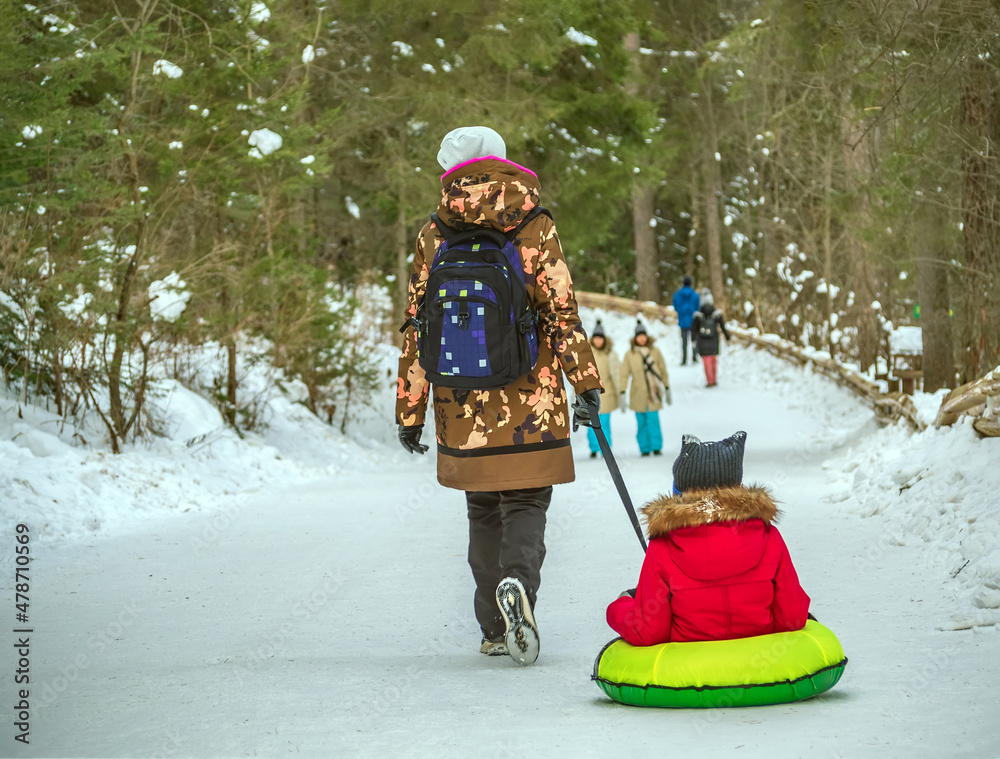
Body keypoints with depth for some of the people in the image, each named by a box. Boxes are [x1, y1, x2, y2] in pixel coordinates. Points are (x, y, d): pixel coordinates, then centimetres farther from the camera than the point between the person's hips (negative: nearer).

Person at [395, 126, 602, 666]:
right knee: (525, 503, 3)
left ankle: (495, 630, 16)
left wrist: (410, 412, 8)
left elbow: (416, 329, 4)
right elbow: (561, 311, -7)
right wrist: (586, 381, -2)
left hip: (463, 405, 2)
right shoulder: (536, 228, -2)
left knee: (483, 510, 15)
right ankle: (518, 583, -27)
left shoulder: (433, 238, 3)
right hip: (530, 402, -2)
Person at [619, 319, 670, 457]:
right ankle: (644, 448, 8)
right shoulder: (630, 354, 4)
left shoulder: (655, 351, 5)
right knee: (641, 422, 1)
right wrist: (623, 392, -4)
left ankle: (656, 447, -2)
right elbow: (624, 374, 3)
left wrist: (667, 389, 11)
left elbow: (663, 370, 12)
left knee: (653, 420, -9)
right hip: (638, 394, 1)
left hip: (653, 393, -1)